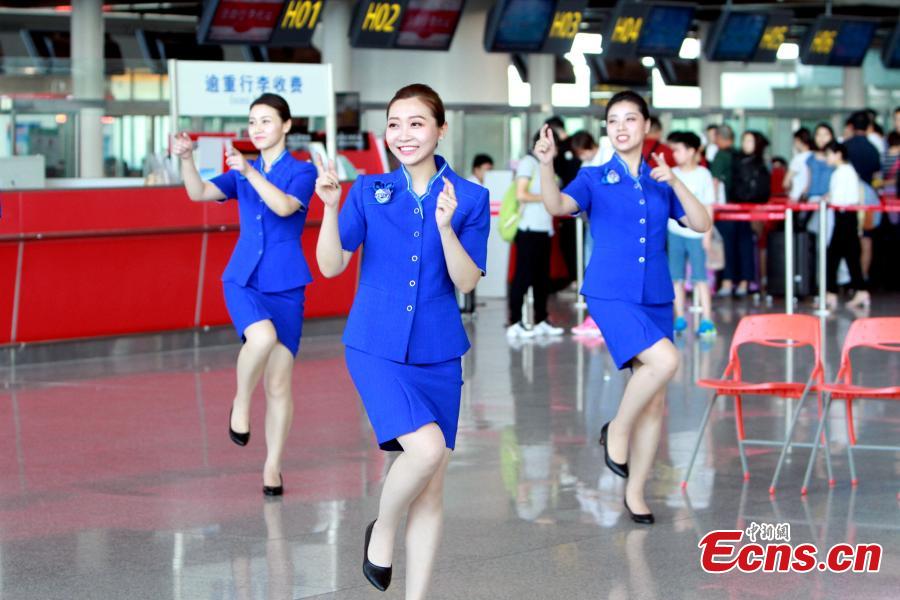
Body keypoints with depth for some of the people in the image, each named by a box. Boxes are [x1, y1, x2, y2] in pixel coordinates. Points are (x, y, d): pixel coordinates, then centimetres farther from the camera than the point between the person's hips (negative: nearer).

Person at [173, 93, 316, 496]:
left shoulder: (302, 172, -1)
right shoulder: (241, 174, 10)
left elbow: (284, 206, -20)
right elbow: (199, 193, -5)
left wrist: (249, 171, -30)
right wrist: (186, 159, -22)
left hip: (285, 287, -1)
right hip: (243, 280, 1)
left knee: (278, 385, 0)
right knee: (263, 336, -33)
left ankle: (272, 470, 11)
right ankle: (240, 403, -8)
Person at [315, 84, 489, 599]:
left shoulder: (470, 197, -1)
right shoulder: (370, 191, 1)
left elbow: (467, 281, -7)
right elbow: (332, 266, -4)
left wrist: (446, 227, -22)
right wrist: (331, 206, -18)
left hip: (438, 353, 2)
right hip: (376, 348, -2)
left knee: (432, 489, 4)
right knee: (426, 446, -24)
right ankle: (383, 530, 6)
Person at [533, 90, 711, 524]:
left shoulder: (660, 183, 11)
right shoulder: (594, 179, 1)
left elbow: (701, 224, 2)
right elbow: (558, 205, -18)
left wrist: (674, 182, -10)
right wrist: (546, 164, -36)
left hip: (655, 298, 4)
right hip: (611, 294, -4)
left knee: (655, 401, 5)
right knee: (664, 358, -28)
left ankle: (635, 492, 18)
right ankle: (617, 431, -5)